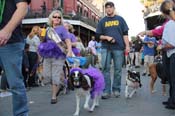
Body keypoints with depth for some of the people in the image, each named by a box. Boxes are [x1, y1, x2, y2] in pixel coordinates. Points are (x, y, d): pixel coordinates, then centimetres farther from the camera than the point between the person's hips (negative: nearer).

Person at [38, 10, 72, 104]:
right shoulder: (48, 29, 15)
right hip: (48, 55, 5)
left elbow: (68, 41, -10)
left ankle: (54, 96, 7)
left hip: (58, 56, -5)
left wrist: (69, 51, -24)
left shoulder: (62, 28, 0)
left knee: (56, 76, -5)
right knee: (47, 75, 2)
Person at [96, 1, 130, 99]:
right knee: (105, 69, -5)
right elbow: (98, 36, 10)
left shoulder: (120, 19, 12)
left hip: (119, 48, 0)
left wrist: (127, 45, -4)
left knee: (118, 69, 3)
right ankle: (107, 91, -1)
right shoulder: (102, 21, 13)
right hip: (106, 48, 1)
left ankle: (116, 89, 14)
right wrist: (106, 37, -8)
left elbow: (125, 34, 7)